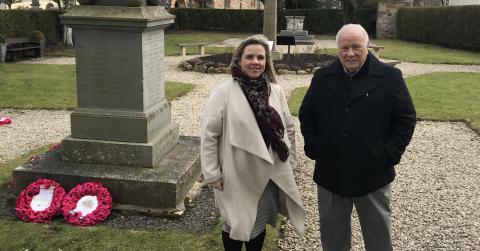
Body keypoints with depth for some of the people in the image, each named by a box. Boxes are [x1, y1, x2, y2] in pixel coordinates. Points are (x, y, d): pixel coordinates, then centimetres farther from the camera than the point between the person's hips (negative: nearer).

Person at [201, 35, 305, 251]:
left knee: (259, 223, 19)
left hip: (270, 174, 4)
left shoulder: (276, 91, 1)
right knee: (235, 224, 13)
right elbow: (209, 135, -12)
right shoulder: (223, 93, -13)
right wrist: (212, 174, -12)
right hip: (237, 176, -4)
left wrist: (289, 162, 9)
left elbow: (288, 128, 10)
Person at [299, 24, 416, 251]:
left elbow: (406, 119, -2)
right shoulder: (322, 77, 3)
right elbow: (306, 115, 11)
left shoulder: (390, 77, -5)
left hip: (373, 174, -2)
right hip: (330, 173, 2)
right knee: (332, 232, 17)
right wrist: (313, 148, 0)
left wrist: (389, 155, -9)